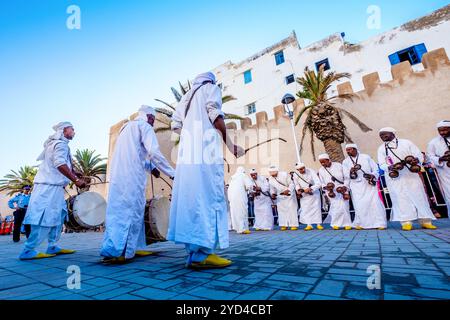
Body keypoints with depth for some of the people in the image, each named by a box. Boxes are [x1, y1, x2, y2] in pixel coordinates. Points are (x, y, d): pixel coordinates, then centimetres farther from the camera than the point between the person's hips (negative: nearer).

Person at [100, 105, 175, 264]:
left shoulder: (127, 127, 26)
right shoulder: (144, 126, -1)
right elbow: (154, 152, -14)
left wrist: (151, 167, 32)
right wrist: (172, 173, -9)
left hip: (117, 176, 9)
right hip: (131, 177, -9)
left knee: (119, 211, 10)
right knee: (130, 212, -5)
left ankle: (135, 248, 16)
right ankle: (115, 252, -6)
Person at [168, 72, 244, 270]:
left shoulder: (187, 97, 32)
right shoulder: (211, 88, 14)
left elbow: (176, 124, 19)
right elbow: (215, 113, -6)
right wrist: (229, 143, -3)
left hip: (187, 154, 7)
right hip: (206, 152, -7)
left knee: (191, 199, 2)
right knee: (208, 198, -10)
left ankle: (194, 252, 6)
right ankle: (203, 253, -12)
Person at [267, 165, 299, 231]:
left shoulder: (285, 174, -19)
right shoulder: (270, 178, -5)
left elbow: (291, 184, -17)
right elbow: (272, 188, 7)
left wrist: (288, 190, -32)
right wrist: (273, 193, -10)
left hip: (289, 194, -4)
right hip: (280, 196, 4)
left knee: (292, 209, -3)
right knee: (281, 210, 3)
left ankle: (294, 225, 4)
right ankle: (284, 225, 11)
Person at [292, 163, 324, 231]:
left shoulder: (311, 172, -24)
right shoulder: (295, 174, -14)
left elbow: (318, 183, -28)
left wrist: (310, 189, -37)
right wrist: (298, 190, -13)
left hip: (314, 192, -2)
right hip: (304, 194, 2)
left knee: (316, 208, 4)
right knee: (305, 209, 2)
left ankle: (318, 224, 16)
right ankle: (309, 225, 11)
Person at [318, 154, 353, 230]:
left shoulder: (338, 165, -2)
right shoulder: (321, 170, 2)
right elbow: (322, 183, 7)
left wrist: (345, 187, -8)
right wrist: (326, 187, -11)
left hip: (342, 189, 0)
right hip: (332, 192, 1)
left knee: (344, 206, -7)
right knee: (336, 207, -10)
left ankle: (347, 223, 7)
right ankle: (336, 224, 3)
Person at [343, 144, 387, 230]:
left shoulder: (366, 157, 10)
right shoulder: (345, 162, 9)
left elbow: (375, 168, 8)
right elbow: (346, 175, -2)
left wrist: (373, 176, -11)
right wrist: (351, 171, -23)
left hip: (369, 184, 0)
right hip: (357, 186, 0)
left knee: (375, 203, -7)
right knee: (359, 205, -6)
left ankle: (380, 223, 2)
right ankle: (360, 223, 4)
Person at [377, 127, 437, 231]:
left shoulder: (406, 143, 7)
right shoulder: (381, 149, 9)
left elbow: (419, 155, 4)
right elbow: (382, 164, 2)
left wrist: (416, 160, -19)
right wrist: (390, 167, -19)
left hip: (410, 174, 0)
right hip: (394, 177, 0)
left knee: (418, 196, 0)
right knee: (401, 198, -5)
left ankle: (425, 221, 8)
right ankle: (406, 222, -4)